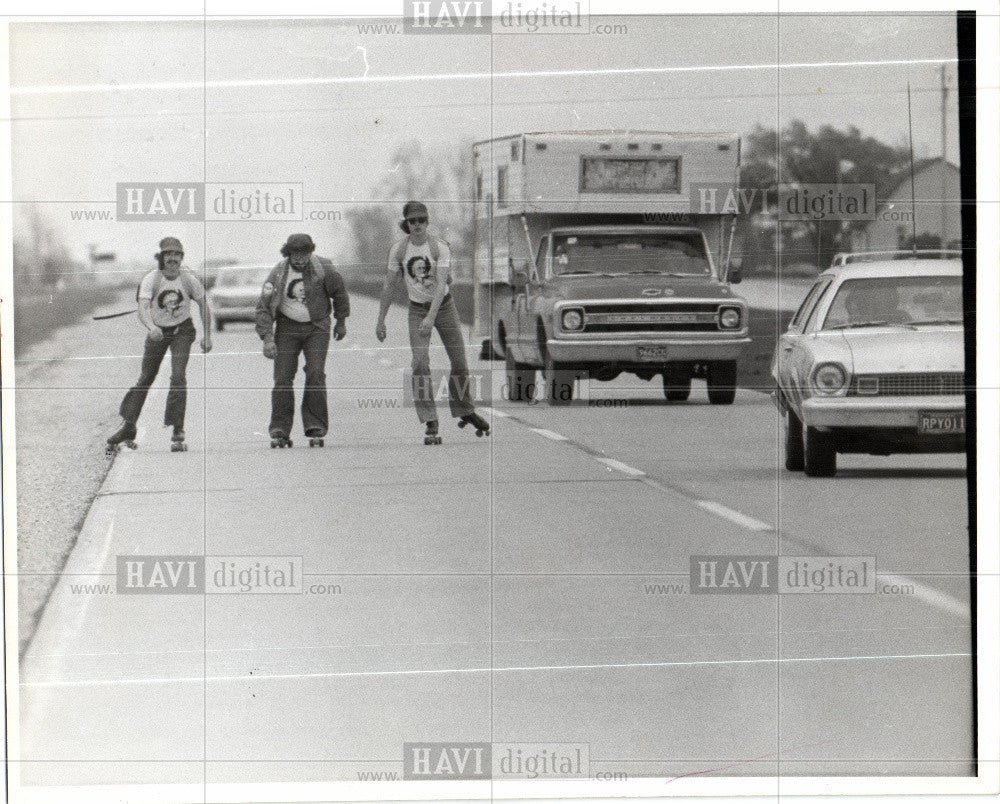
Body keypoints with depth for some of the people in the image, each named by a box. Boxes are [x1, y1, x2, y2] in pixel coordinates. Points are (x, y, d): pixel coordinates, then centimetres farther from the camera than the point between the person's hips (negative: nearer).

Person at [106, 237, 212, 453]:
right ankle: (129, 428, 22)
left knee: (178, 376, -18)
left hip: (182, 331, -1)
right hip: (158, 331, 1)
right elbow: (143, 310, -33)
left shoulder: (188, 280, -15)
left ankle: (178, 432, -16)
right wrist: (151, 328, -53)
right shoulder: (151, 280, -20)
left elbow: (203, 306, 2)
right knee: (145, 379, 6)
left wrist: (207, 336, 0)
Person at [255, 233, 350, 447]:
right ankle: (279, 431, -4)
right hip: (288, 327, 1)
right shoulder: (278, 274, -12)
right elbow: (264, 307, -9)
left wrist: (341, 322, 13)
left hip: (317, 327, -1)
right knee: (283, 377, -9)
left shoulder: (322, 268, -13)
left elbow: (339, 292, 5)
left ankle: (316, 430, -9)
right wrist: (267, 339, -19)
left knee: (316, 374, -14)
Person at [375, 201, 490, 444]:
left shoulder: (440, 247, -14)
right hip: (417, 309, 1)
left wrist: (431, 317, -35)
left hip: (443, 305, -1)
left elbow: (441, 284, -24)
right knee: (420, 363, -16)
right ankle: (431, 426, -17)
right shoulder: (398, 249, -6)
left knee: (460, 363, 4)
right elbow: (389, 286, 4)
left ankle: (465, 412, 30)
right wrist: (380, 320, 3)